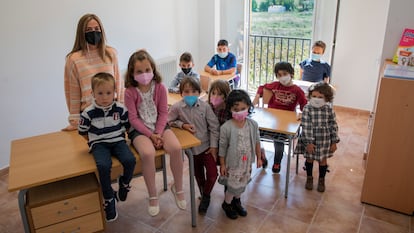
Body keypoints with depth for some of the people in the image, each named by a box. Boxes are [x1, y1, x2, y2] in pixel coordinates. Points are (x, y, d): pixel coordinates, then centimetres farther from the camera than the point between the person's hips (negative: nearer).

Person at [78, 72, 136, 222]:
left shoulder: (120, 108, -4)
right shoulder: (88, 113, -9)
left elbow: (127, 125, 11)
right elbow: (83, 132, 4)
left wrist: (119, 136, 3)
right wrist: (94, 142, 2)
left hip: (118, 141, 2)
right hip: (99, 144, -2)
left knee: (130, 160, -25)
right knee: (104, 166, -30)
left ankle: (124, 183, 9)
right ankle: (109, 198, -7)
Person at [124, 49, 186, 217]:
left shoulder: (160, 88, -1)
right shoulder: (130, 92, -8)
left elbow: (163, 113, -1)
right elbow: (133, 118, -9)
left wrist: (158, 133, -14)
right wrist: (150, 135, -17)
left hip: (159, 126, 3)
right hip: (139, 129, -2)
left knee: (176, 148, -25)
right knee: (148, 153, -33)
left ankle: (178, 188, 0)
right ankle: (153, 196, -10)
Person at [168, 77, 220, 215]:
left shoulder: (205, 106, -14)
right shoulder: (177, 107, -13)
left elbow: (214, 127, -8)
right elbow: (168, 121, -2)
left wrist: (214, 146, -9)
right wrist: (182, 125, -17)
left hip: (206, 146, -1)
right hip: (191, 148, 1)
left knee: (212, 174, -4)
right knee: (198, 175, 18)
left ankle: (205, 197, 24)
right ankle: (204, 195, 43)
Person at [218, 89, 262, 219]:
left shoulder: (253, 124, -10)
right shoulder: (226, 127, -21)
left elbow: (256, 142, 4)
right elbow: (222, 147, -12)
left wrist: (259, 158, 10)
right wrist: (222, 164, -6)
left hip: (247, 162, 4)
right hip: (232, 163, -4)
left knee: (242, 184, 22)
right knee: (233, 186, 9)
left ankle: (236, 201, 49)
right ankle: (226, 204, 38)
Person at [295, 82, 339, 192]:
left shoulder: (329, 109, -9)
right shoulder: (307, 108, -15)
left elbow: (333, 125, -1)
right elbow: (306, 126, -15)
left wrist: (334, 142, 1)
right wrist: (309, 142, -16)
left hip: (324, 140, 2)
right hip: (310, 139, -1)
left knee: (323, 160, 15)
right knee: (309, 158, 15)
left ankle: (321, 180, 36)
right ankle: (309, 178, 37)